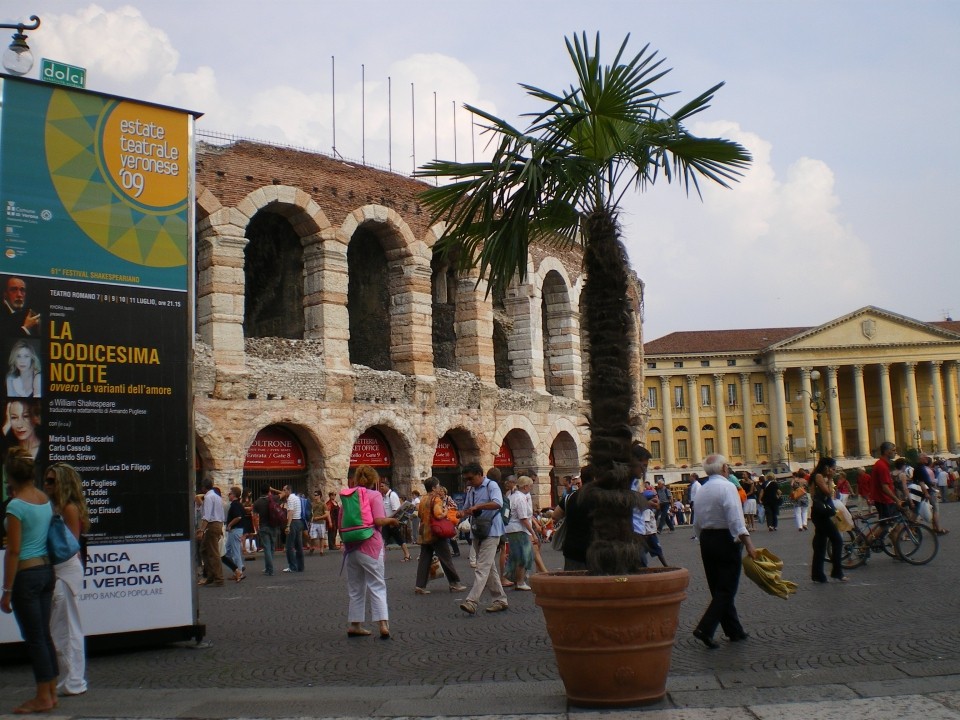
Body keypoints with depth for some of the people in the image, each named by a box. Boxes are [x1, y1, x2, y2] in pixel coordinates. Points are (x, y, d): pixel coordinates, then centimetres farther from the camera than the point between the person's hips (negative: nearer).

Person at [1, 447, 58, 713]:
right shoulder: (46, 500, 7)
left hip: (26, 574, -8)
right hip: (47, 571, 8)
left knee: (34, 637, 1)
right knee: (44, 634, 15)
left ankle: (43, 698, 9)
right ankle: (51, 692, 22)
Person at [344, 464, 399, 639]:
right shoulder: (374, 495, -7)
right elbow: (379, 521, -16)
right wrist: (392, 520, 2)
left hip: (351, 547, 5)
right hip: (370, 545, -5)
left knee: (355, 588, 14)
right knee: (377, 586, -1)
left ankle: (355, 625, 17)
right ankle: (383, 624, -10)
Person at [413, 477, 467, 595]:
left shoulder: (423, 500, 11)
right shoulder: (436, 499, -12)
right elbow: (439, 515, -26)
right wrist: (446, 511, -8)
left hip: (424, 534, 7)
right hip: (436, 533, -7)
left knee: (424, 560, 7)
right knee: (446, 559, 2)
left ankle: (420, 586, 2)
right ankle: (455, 583, 8)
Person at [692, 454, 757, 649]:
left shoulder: (701, 490, 10)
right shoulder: (727, 487, -12)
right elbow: (736, 519, -23)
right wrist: (748, 544, -25)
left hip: (706, 540, 8)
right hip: (726, 540, -8)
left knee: (718, 589, 13)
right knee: (726, 590, -4)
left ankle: (734, 631, 21)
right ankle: (705, 628, -16)